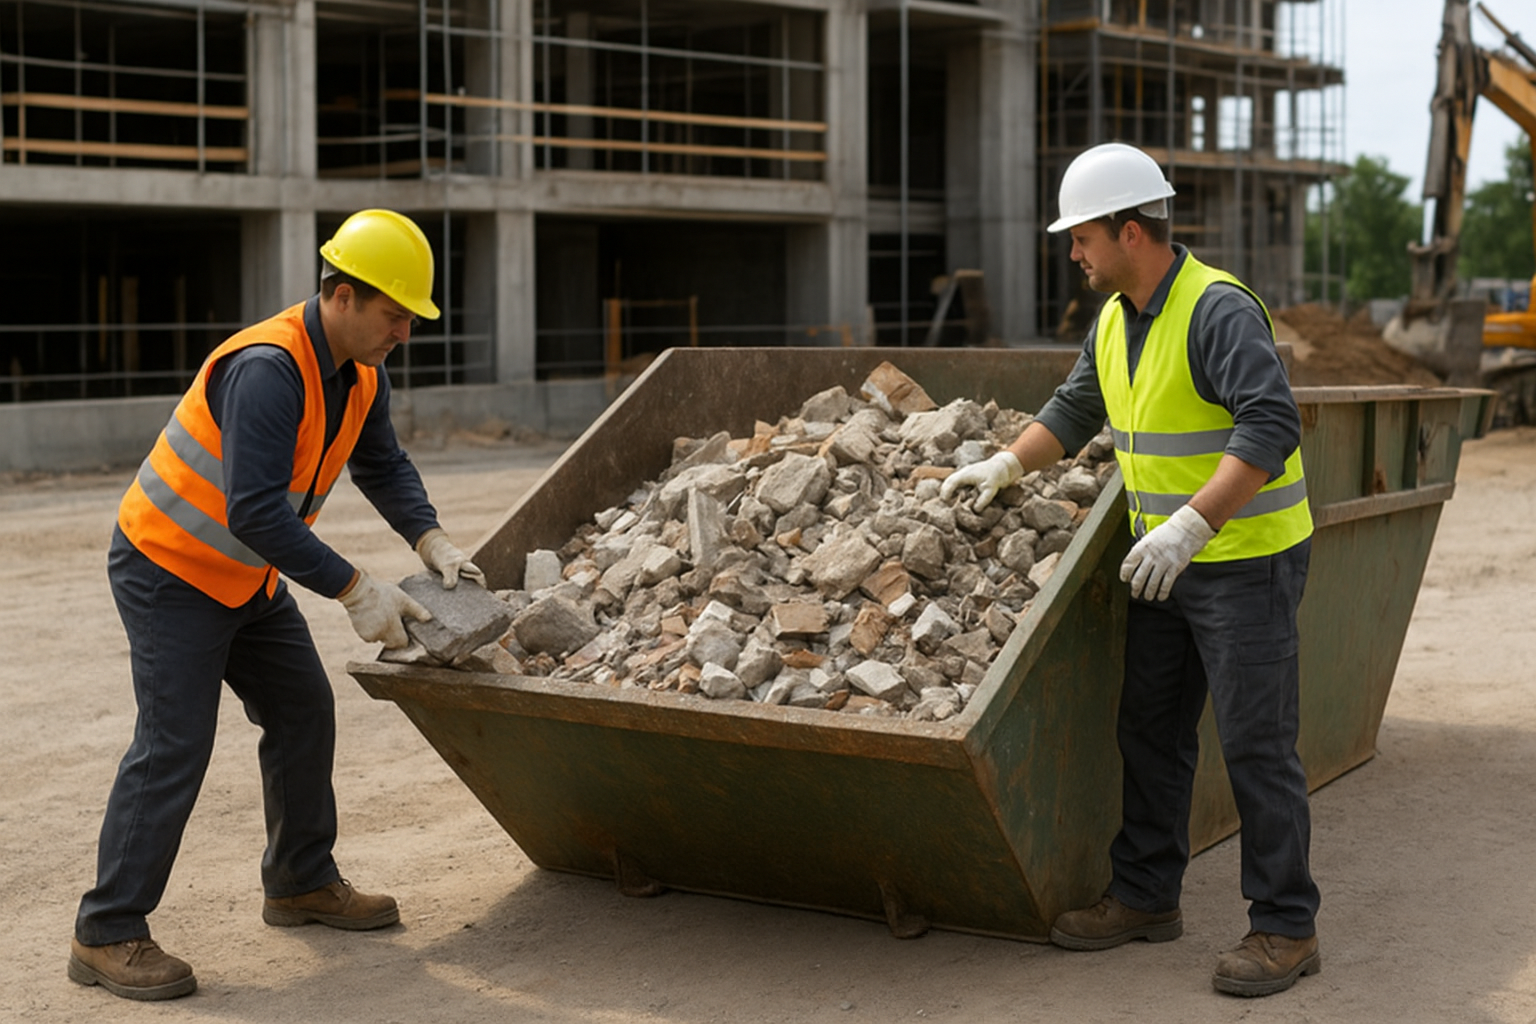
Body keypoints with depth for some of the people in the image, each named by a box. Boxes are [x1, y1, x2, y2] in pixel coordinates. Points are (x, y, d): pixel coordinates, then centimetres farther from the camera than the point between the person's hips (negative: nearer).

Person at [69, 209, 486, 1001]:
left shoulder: (360, 372, -2)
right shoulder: (268, 370, -31)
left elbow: (382, 465, 9)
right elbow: (254, 511, -37)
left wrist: (432, 541, -9)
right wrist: (355, 592, -36)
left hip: (247, 577, 9)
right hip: (170, 570, -9)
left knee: (303, 715, 12)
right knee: (173, 746, -12)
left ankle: (302, 882, 28)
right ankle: (106, 934, -4)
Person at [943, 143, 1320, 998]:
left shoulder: (1219, 310, -21)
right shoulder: (1118, 318, 7)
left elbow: (1271, 428, -31)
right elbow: (1077, 410, 22)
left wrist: (1191, 524, -37)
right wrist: (1008, 464, 10)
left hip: (1248, 560, -9)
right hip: (1170, 561, 9)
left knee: (1256, 744, -4)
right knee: (1150, 729, 13)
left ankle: (1287, 927, 7)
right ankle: (1146, 897, 26)